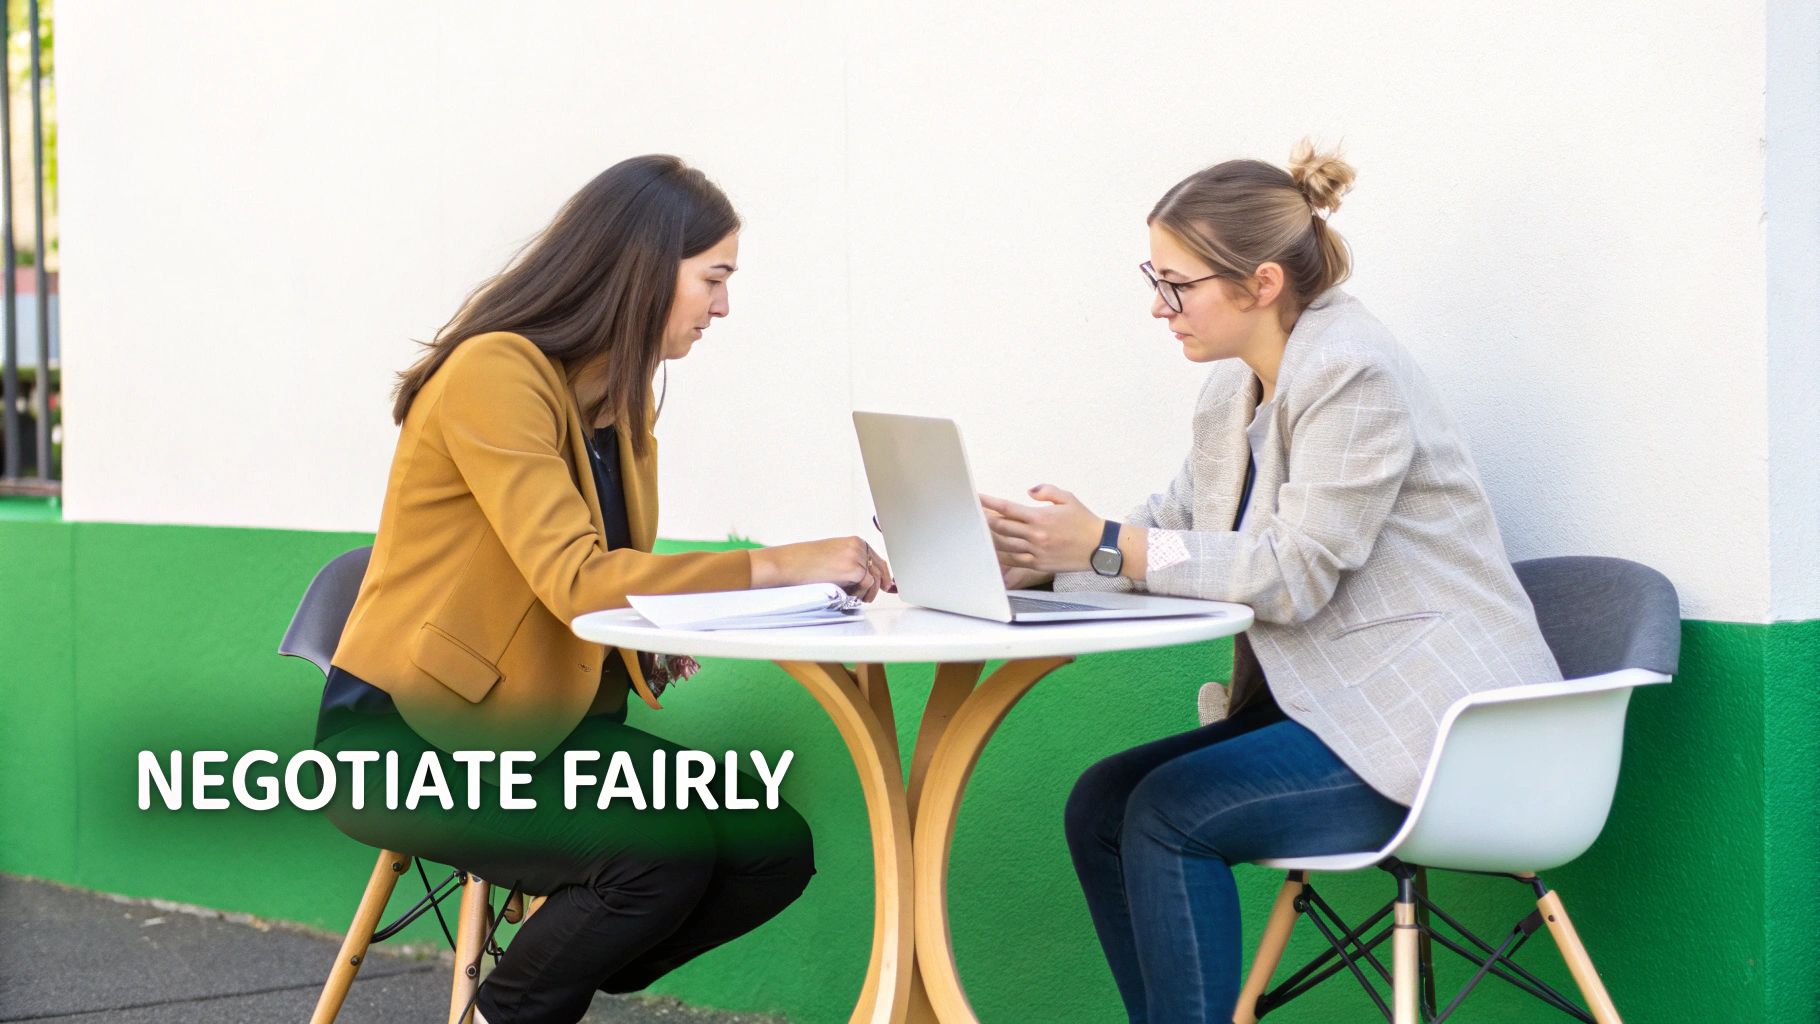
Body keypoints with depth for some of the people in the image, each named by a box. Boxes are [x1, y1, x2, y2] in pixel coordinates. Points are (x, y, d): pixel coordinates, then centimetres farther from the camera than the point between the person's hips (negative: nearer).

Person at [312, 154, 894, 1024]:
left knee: (775, 848, -10)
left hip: (542, 724, 8)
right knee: (668, 851, -27)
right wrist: (777, 567, -29)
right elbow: (574, 579, -27)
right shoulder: (495, 373, -18)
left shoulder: (623, 399, 9)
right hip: (404, 736, -8)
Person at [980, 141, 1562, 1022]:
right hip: (1332, 704, 9)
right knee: (1101, 803, -2)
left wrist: (1103, 545, -22)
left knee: (1168, 811, -20)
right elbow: (1176, 524, 10)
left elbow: (1294, 573, -22)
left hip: (1438, 722, -9)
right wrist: (1034, 560, -6)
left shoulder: (1351, 373, -18)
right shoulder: (1235, 388, 11)